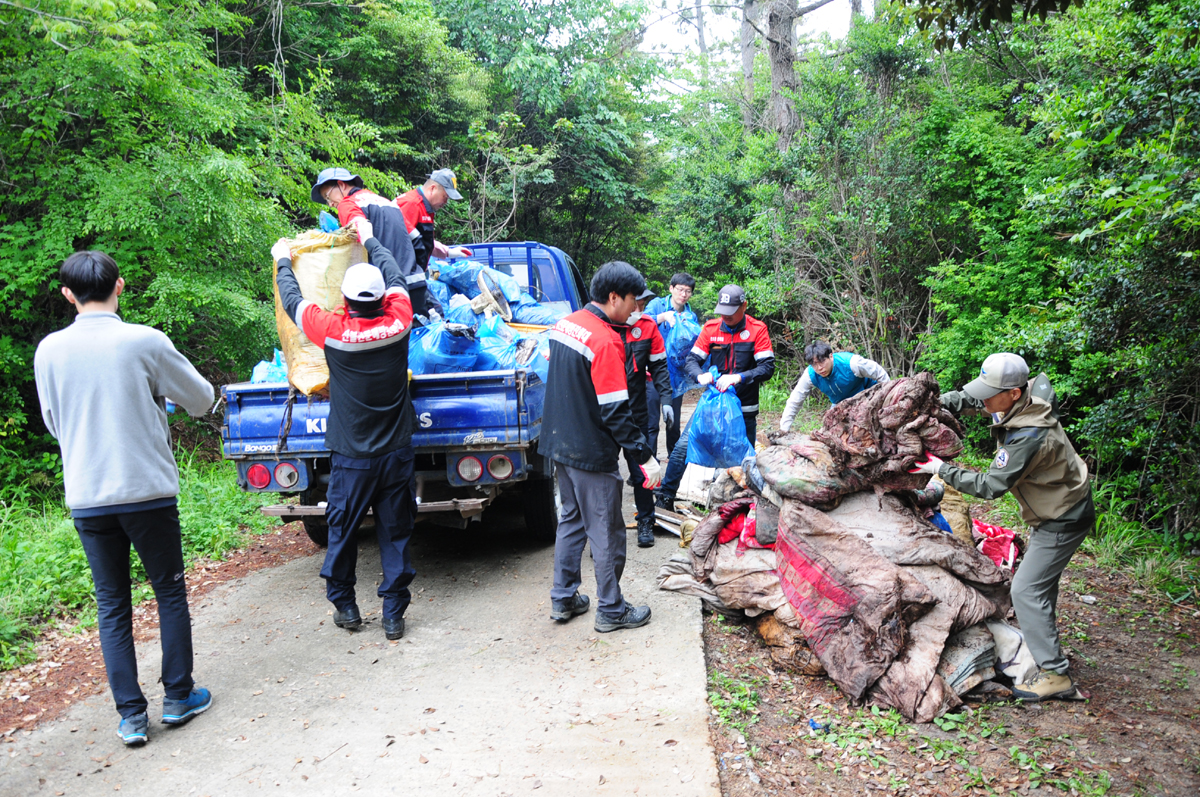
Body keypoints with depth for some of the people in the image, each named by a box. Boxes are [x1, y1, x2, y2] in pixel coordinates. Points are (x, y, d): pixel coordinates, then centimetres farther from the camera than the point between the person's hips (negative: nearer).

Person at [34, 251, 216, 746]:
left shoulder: (49, 351, -1)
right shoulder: (145, 342, -11)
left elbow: (54, 423, 12)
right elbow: (201, 399, 1)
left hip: (86, 497, 3)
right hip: (148, 491, -2)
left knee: (111, 605, 11)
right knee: (170, 592, 13)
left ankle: (131, 715, 14)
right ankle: (178, 697, 21)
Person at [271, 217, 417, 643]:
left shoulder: (333, 331, -14)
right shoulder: (398, 323, -8)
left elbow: (293, 300, 6)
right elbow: (395, 277, 12)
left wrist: (282, 261, 25)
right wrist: (370, 239, 28)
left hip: (351, 458, -2)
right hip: (397, 454, 2)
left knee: (342, 531, 16)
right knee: (395, 534, 8)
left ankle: (344, 606, 28)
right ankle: (394, 614, 12)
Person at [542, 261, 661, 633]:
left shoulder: (565, 324, 5)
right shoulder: (606, 341, -21)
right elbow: (615, 412, -22)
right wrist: (645, 457, -18)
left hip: (560, 445, 9)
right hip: (592, 455, -9)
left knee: (571, 520, 20)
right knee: (606, 532, 5)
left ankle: (563, 599, 28)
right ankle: (611, 610, 17)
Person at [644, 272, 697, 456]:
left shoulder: (691, 317, 10)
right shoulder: (657, 305, 1)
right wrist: (663, 317, -27)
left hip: (676, 377, 4)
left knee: (674, 423, 13)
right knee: (651, 423, -5)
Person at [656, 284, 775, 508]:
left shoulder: (757, 330, -7)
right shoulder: (711, 328, -1)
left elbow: (767, 367, -13)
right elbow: (692, 359, -1)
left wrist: (739, 377, -28)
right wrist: (700, 376, -24)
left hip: (744, 407, -1)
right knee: (684, 445, -6)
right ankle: (666, 495, 3)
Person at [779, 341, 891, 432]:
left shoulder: (850, 363, -36)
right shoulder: (810, 375, -25)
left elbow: (880, 374, -22)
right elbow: (794, 402, -19)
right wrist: (784, 429, -24)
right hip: (840, 402, 4)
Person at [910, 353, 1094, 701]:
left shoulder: (1029, 437, -35)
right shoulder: (1024, 401, -7)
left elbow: (991, 486, -29)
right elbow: (966, 400, 8)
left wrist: (942, 469, -22)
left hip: (1063, 520, -10)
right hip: (1054, 511, 10)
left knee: (1027, 589, -8)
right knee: (1041, 582, 22)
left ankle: (1055, 675, -2)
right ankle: (1046, 648, 38)